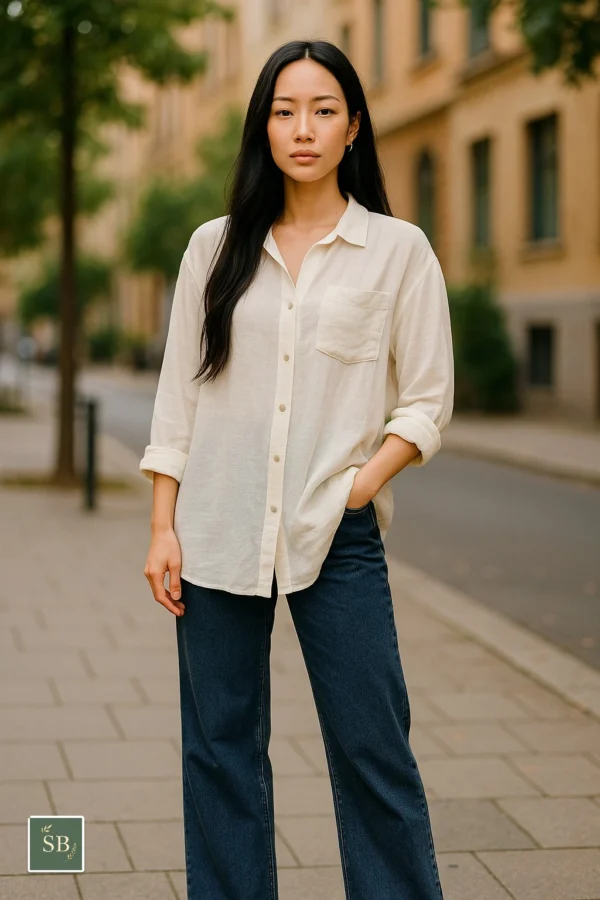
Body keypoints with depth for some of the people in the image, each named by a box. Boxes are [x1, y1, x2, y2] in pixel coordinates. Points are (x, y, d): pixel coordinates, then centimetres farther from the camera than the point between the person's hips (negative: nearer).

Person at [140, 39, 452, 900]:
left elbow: (428, 401, 3)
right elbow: (178, 397, 8)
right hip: (218, 531, 2)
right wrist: (163, 528, 1)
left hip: (336, 536, -2)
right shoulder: (215, 248, 8)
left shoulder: (399, 250, 2)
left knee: (372, 749, 0)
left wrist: (362, 485, -11)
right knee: (220, 747, 8)